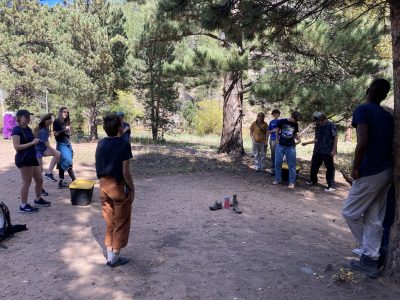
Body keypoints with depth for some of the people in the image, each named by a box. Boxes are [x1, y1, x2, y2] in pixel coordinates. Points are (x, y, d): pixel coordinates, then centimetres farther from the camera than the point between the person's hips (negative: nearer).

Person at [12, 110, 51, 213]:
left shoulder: (28, 129, 14)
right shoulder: (16, 130, -12)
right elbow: (17, 147, -20)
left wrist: (36, 141, 10)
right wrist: (32, 143, -19)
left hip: (32, 158, 9)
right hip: (23, 159, -9)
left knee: (39, 180, 15)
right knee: (27, 182, -4)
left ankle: (38, 200, 33)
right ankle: (23, 206, 7)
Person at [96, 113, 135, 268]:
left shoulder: (100, 144, 4)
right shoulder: (123, 144, -16)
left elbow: (98, 167, 8)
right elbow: (125, 172, -17)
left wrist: (104, 181, 17)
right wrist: (132, 189, -6)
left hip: (104, 185, 7)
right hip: (118, 186, -6)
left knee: (109, 222, 18)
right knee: (121, 223, 9)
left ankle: (110, 255, 25)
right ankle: (115, 257, 16)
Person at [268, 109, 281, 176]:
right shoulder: (271, 122, 10)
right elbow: (268, 131, 12)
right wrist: (273, 130, -8)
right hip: (272, 140, 2)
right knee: (273, 155, 5)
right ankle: (273, 170, 12)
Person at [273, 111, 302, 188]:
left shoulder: (295, 125, 3)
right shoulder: (281, 121, -6)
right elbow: (277, 131, 7)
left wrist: (299, 139, -3)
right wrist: (277, 140, 3)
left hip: (291, 147, 1)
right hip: (280, 146, -1)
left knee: (291, 165, 2)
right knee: (278, 163, 6)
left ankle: (292, 182, 11)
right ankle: (278, 179, 22)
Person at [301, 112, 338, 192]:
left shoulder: (331, 125, -10)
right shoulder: (318, 127, 9)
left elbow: (335, 137, -10)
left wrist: (334, 150, -14)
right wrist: (307, 143, 9)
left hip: (328, 151, -7)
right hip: (318, 151, 7)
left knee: (330, 168, 2)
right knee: (314, 166, 15)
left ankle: (331, 185, 10)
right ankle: (313, 180, 35)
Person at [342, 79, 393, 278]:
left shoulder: (362, 110, -10)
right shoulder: (388, 116, 12)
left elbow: (363, 143, -22)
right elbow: (391, 144, 13)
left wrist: (355, 168, -12)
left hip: (370, 173, -8)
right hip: (387, 172, 8)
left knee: (350, 212, 7)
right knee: (374, 218, 11)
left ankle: (369, 254, 16)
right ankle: (370, 261, 16)